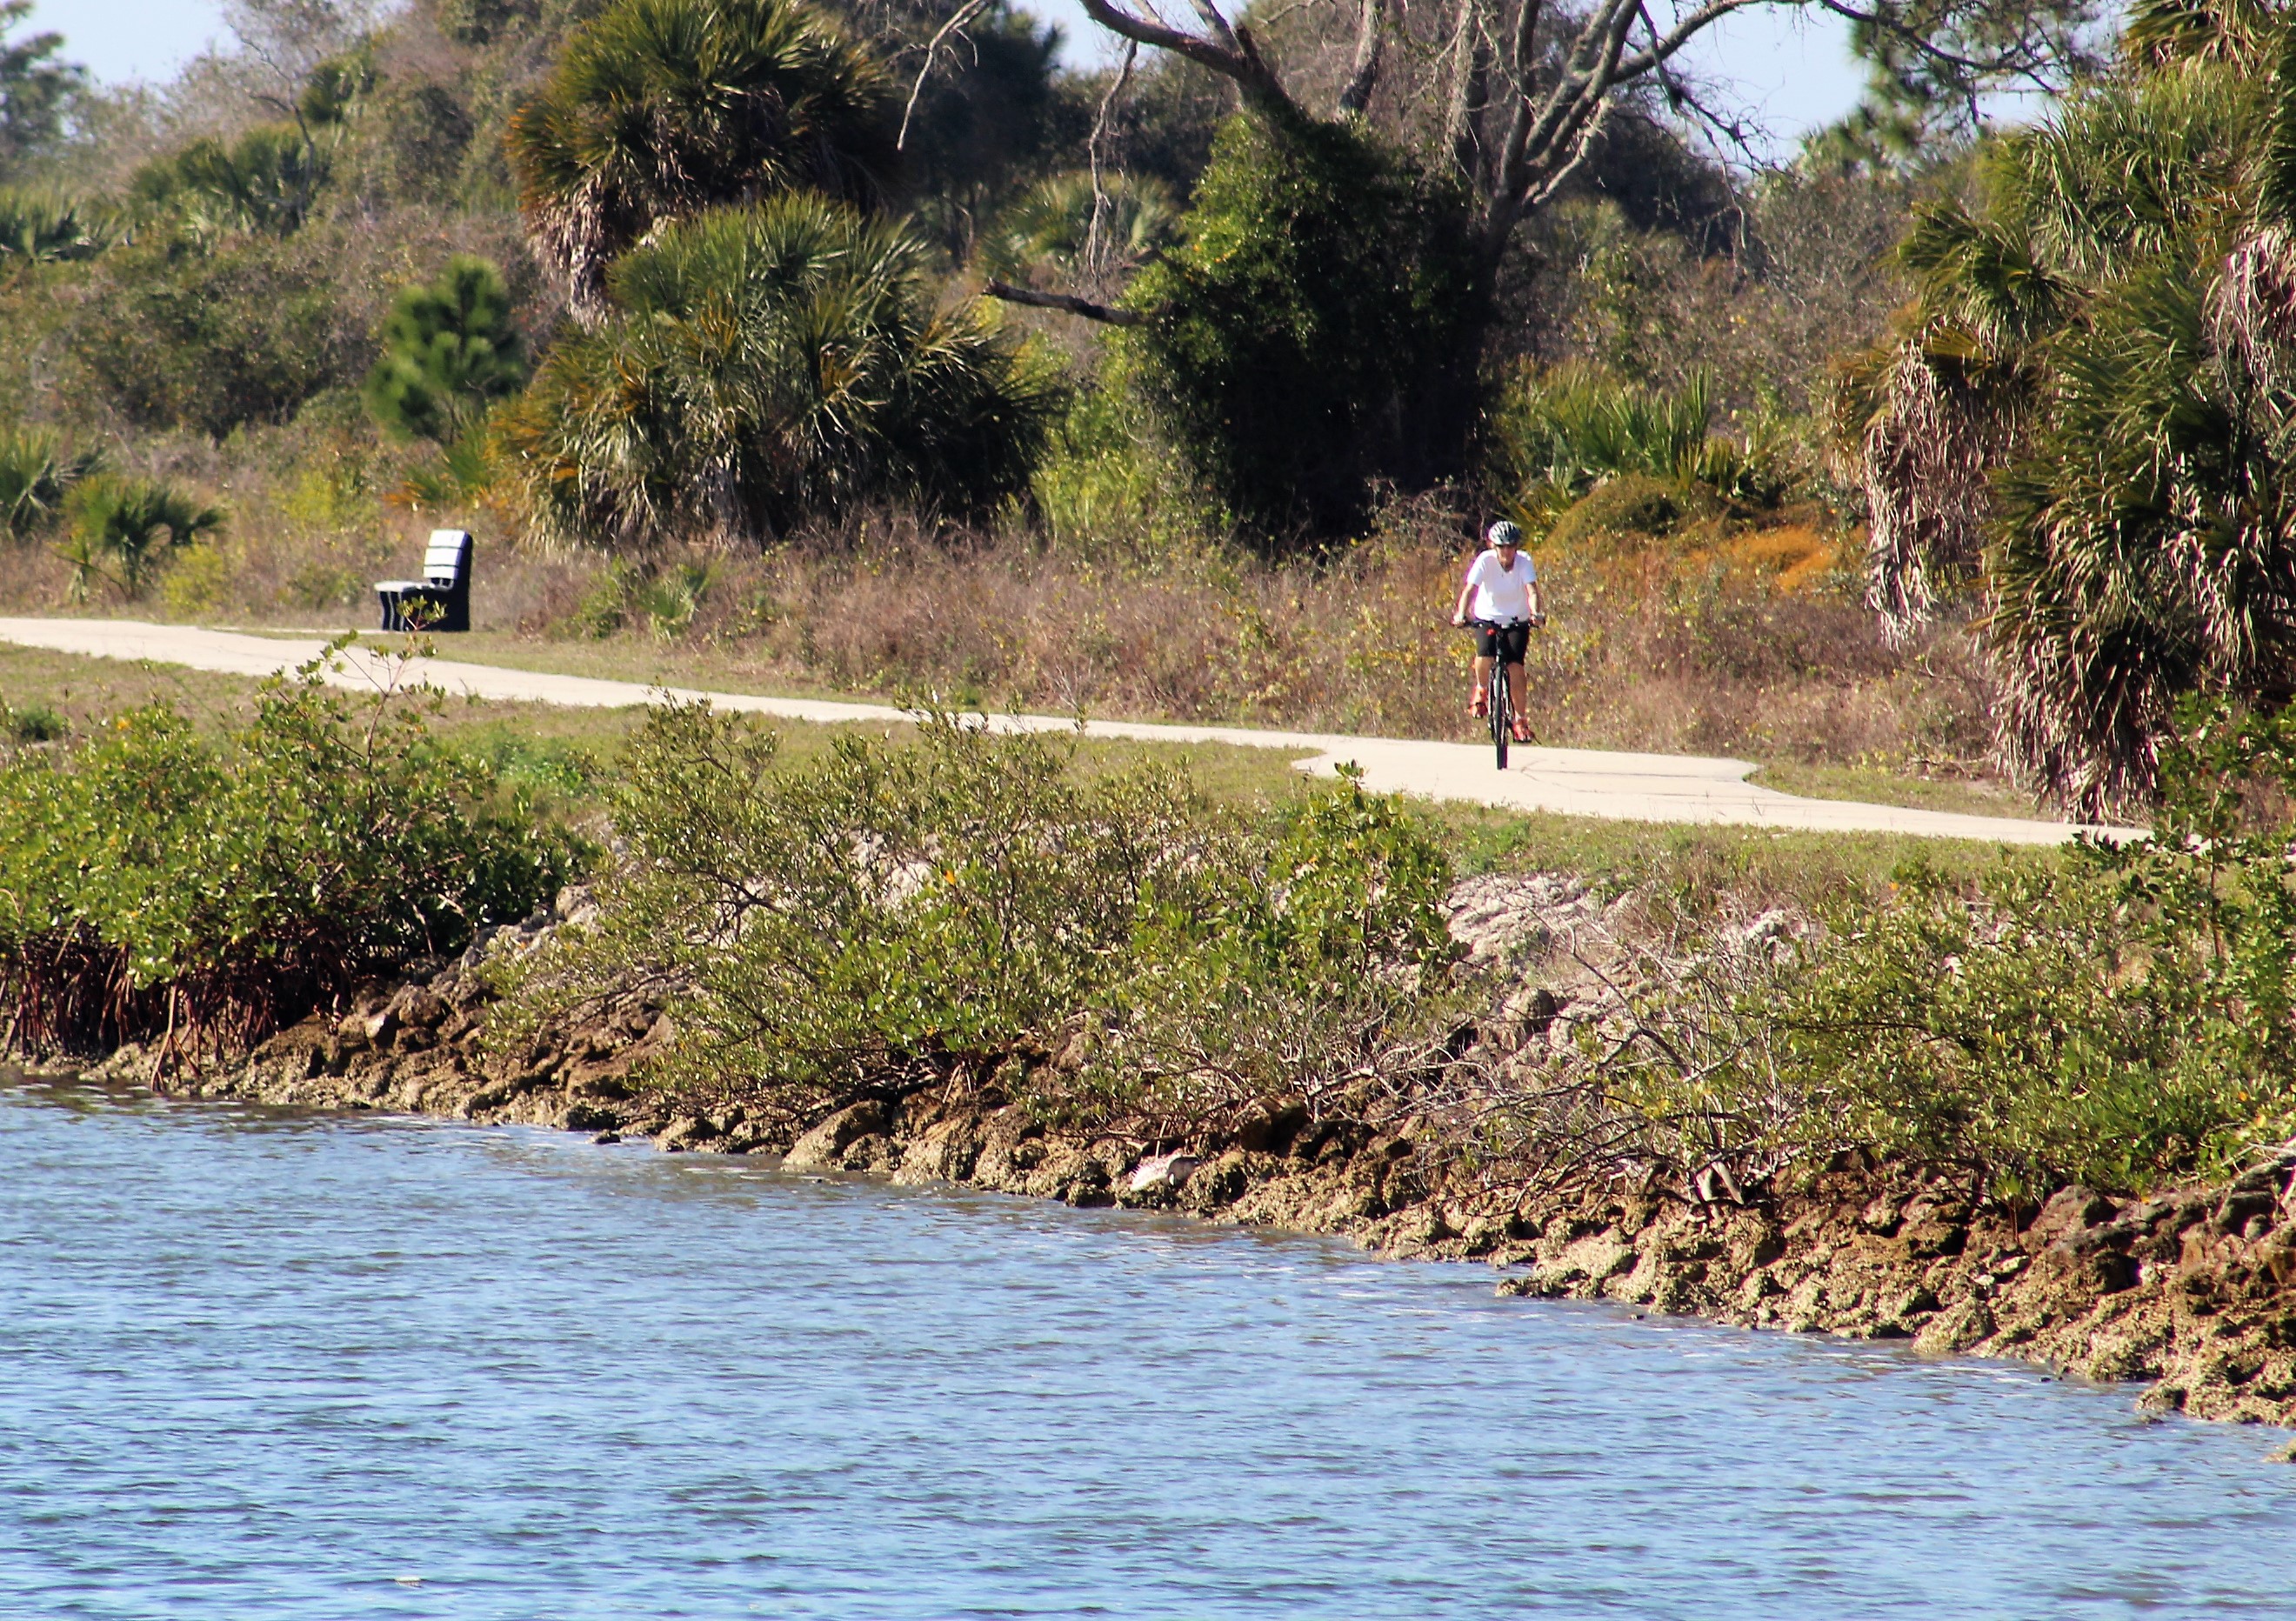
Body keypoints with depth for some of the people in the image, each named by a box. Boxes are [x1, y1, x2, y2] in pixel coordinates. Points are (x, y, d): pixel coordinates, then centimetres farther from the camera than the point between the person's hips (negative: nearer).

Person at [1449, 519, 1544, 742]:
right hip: (1487, 617, 0)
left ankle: (1520, 719, 1)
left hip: (1517, 621, 0)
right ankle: (1481, 690, 5)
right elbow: (1469, 589, -27)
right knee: (1485, 655, -28)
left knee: (1515, 666, -14)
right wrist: (1461, 613, -45)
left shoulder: (1524, 562, -16)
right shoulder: (1485, 561, -18)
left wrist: (1536, 612, -47)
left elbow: (1531, 590, -27)